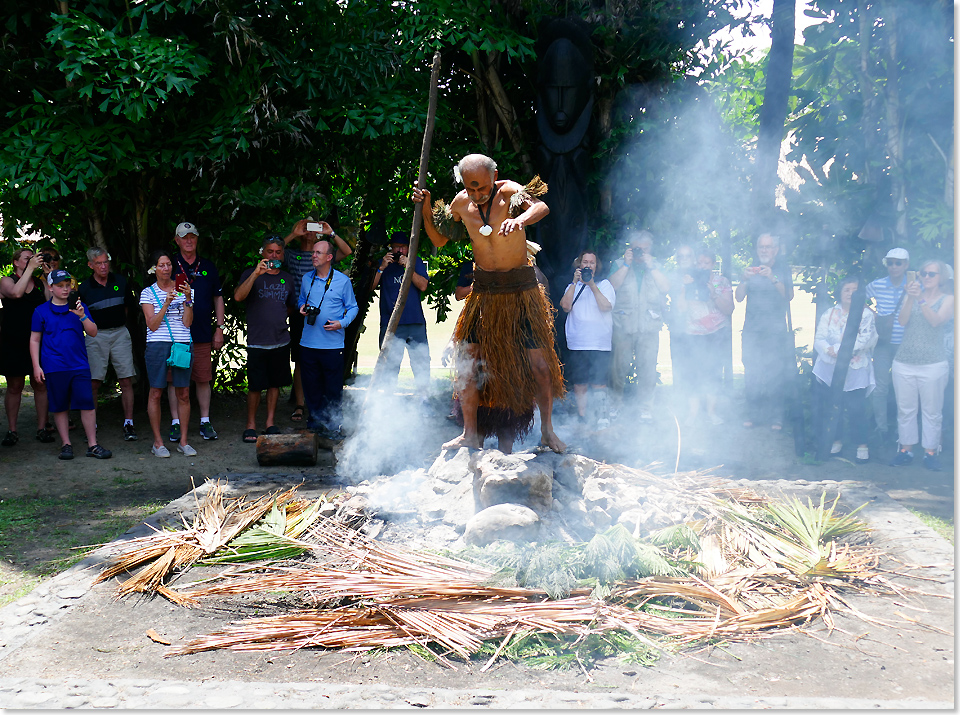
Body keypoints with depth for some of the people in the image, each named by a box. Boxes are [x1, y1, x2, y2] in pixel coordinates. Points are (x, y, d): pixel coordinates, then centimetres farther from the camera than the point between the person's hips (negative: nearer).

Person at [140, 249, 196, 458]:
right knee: (156, 393, -1)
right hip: (158, 346, -1)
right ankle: (158, 442, 8)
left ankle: (183, 441, 10)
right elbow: (153, 325, -4)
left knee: (183, 393, 1)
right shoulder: (148, 293, 6)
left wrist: (187, 299, -11)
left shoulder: (183, 289, 10)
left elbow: (187, 322, 1)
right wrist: (166, 304, -15)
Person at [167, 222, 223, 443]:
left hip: (202, 334, 2)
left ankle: (205, 422, 13)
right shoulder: (170, 266, 3)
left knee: (204, 379, 4)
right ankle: (176, 424, 8)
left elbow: (218, 298, 15)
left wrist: (219, 329, 8)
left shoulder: (208, 267, 11)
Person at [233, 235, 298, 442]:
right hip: (257, 341, -4)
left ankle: (271, 423, 21)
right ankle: (250, 425, 10)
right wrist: (256, 273, -27)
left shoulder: (287, 278, 12)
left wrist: (280, 317, 13)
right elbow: (238, 297, -20)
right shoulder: (251, 274, -1)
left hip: (281, 341, 4)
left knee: (275, 383, 10)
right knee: (255, 386, -3)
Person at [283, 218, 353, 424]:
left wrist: (331, 234, -9)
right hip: (299, 314, -1)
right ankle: (299, 405, 7)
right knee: (300, 361, 2)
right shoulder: (291, 254, 8)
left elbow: (347, 252, -1)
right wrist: (293, 234, -11)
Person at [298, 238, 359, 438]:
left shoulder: (342, 281, -1)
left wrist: (342, 323, -12)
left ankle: (332, 425, 11)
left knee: (333, 388, 0)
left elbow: (353, 307, 5)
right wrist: (302, 307, 2)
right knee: (311, 385, 9)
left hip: (333, 344, -3)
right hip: (308, 343, 4)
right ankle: (314, 421, 21)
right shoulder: (307, 279, 9)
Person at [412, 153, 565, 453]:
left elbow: (542, 207, -33)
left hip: (521, 291, -4)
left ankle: (547, 431, 14)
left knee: (539, 364, -3)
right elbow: (439, 240, 16)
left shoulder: (509, 192, -12)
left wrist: (521, 219, -55)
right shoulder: (461, 203, 3)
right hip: (483, 291, 4)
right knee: (468, 362, -2)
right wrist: (426, 211, 0)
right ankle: (470, 434, 7)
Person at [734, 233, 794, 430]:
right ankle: (753, 414, 3)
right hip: (752, 330, 2)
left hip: (776, 330, -2)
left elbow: (789, 296, -5)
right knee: (752, 374, -4)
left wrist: (773, 279, -19)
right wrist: (745, 279, -15)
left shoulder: (783, 269, 8)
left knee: (775, 373, -8)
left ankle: (775, 417, -3)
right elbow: (739, 297, 3)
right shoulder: (751, 270, 14)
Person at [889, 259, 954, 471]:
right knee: (905, 409, 6)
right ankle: (906, 448, 15)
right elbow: (902, 320, -5)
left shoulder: (947, 299, 5)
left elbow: (936, 321, -13)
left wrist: (921, 299, -24)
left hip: (933, 364, -2)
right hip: (904, 362, 2)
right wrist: (911, 298, -20)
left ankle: (931, 451, 9)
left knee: (932, 411, 1)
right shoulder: (911, 295, 10)